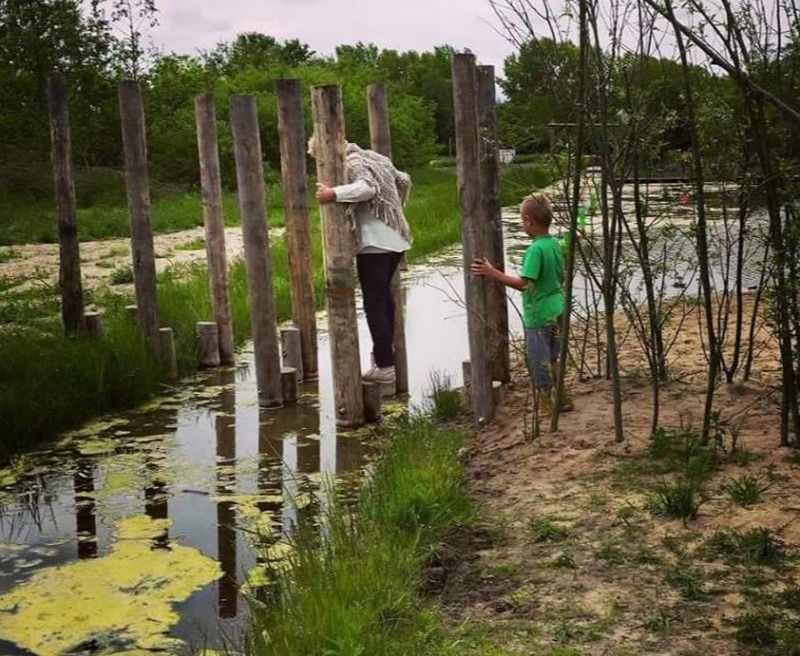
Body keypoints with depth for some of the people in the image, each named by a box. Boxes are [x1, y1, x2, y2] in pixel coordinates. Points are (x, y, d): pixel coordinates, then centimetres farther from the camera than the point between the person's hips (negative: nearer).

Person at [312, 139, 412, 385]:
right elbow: (404, 180, 26)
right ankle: (386, 349, 38)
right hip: (395, 240, 10)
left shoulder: (351, 163, -12)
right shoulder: (374, 157, 16)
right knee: (384, 295, 25)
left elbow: (368, 187, -30)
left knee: (374, 304, -6)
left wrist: (333, 194, -33)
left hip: (374, 244, -10)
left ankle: (384, 366, -6)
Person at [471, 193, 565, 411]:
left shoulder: (535, 249, -21)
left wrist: (492, 273, -25)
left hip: (539, 315, -8)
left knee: (539, 363, 4)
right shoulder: (556, 244, 4)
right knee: (552, 359, 21)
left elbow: (524, 283, -27)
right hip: (556, 310, 8)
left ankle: (545, 404, 13)